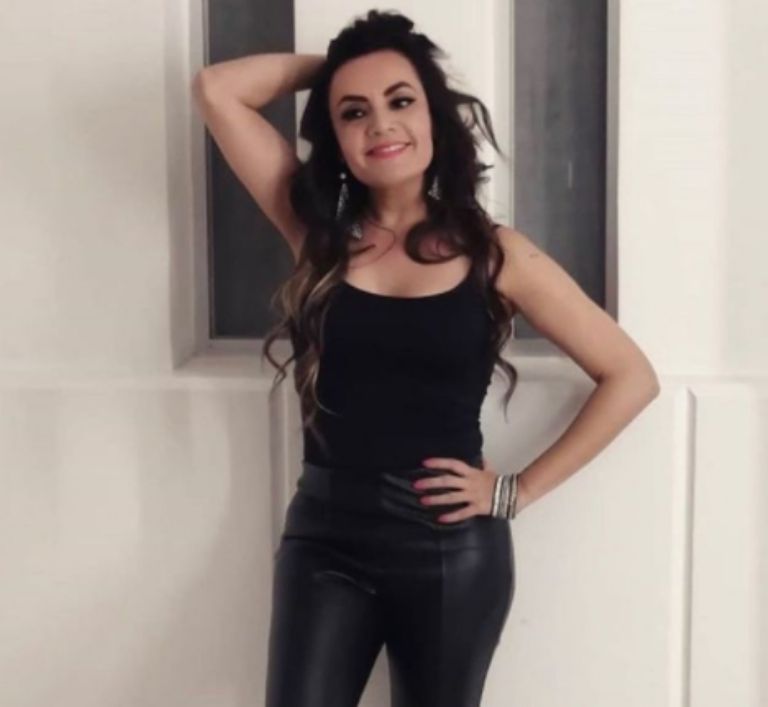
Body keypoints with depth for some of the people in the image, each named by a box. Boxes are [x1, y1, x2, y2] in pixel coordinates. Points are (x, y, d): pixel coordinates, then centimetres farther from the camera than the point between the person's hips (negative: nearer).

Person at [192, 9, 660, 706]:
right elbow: (217, 90, -1)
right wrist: (327, 66, 5)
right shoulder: (319, 231, 3)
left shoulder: (493, 252, -3)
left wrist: (519, 490, -3)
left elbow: (631, 377, -1)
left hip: (451, 545, -1)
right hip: (324, 534, 1)